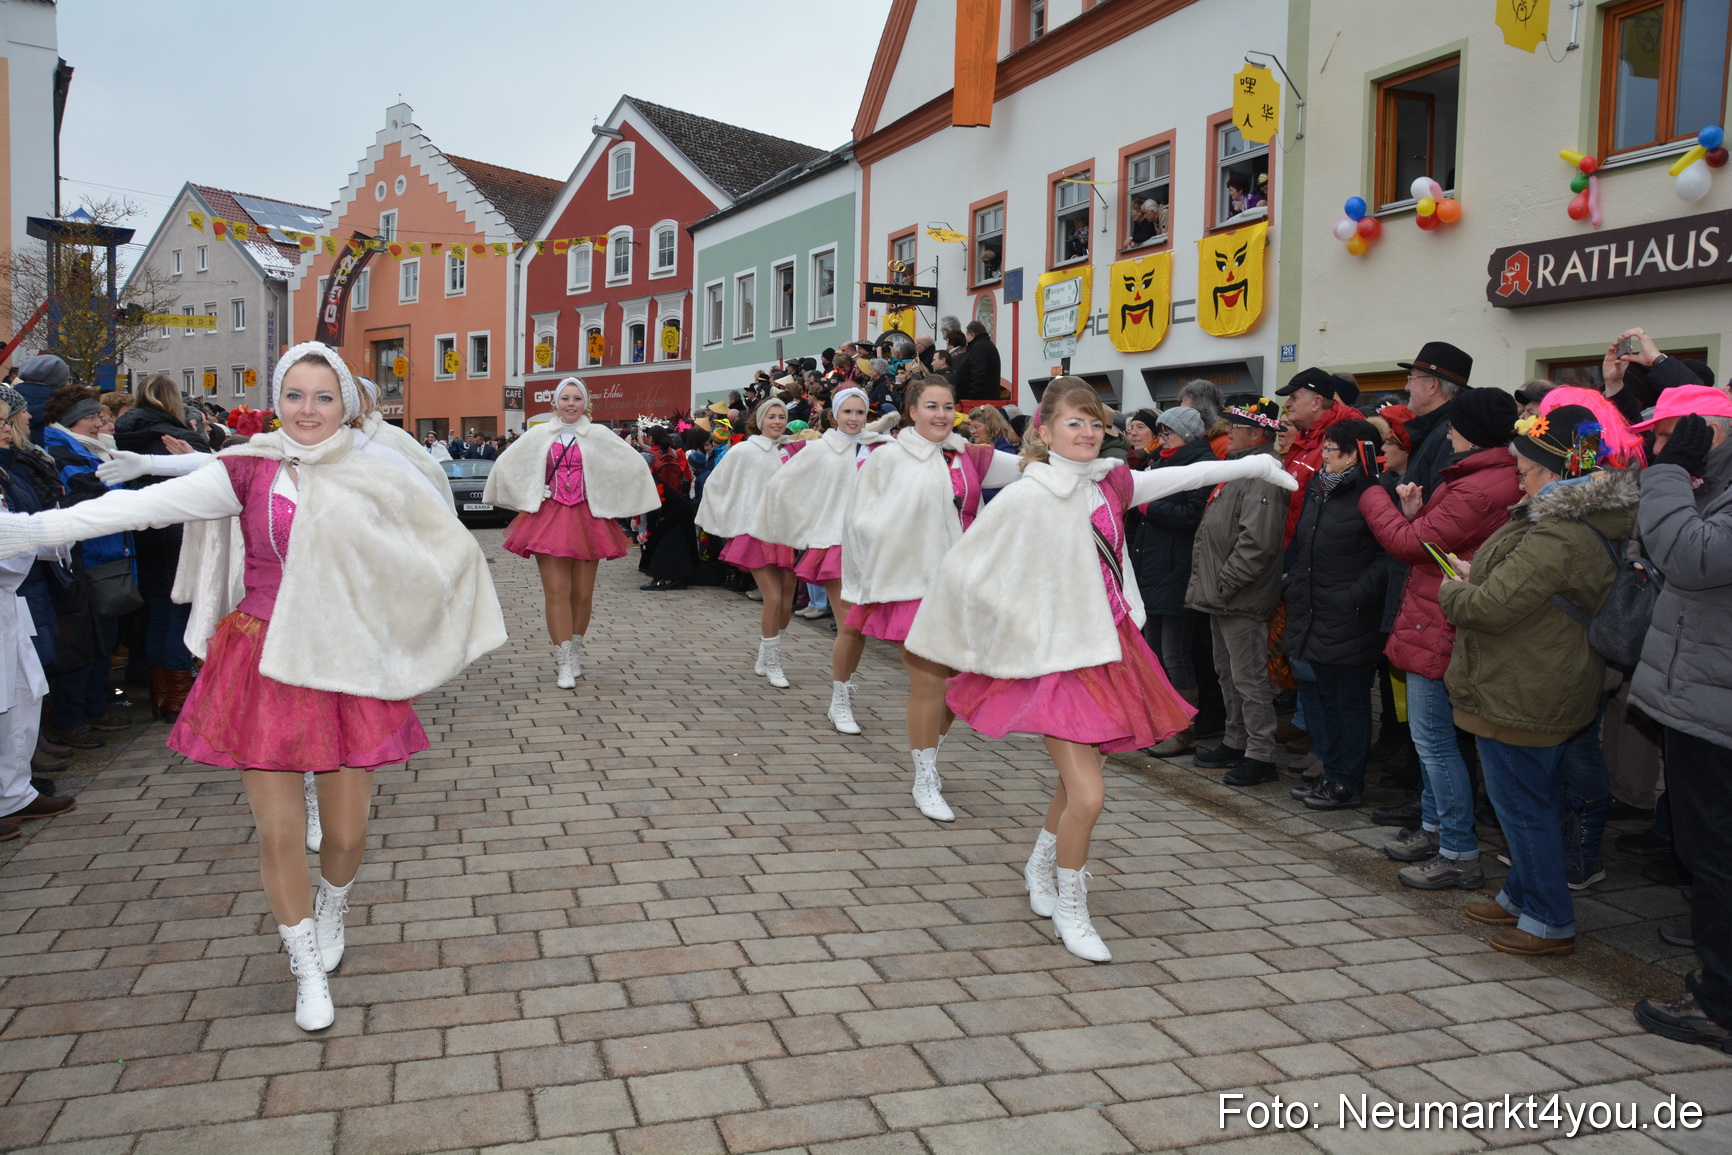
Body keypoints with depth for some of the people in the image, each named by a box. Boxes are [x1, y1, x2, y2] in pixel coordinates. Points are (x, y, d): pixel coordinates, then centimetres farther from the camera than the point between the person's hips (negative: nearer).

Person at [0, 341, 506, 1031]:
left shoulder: (376, 478, 0)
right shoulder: (251, 470, -3)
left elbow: (448, 546, 11)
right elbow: (149, 504, -12)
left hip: (347, 666, 1)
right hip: (265, 665, 0)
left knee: (346, 831, 6)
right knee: (279, 833, 3)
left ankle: (331, 909, 43)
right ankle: (307, 968, 27)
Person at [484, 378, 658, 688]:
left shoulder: (599, 435, 4)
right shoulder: (538, 436, 7)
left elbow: (635, 464, 6)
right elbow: (505, 463, 16)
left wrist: (619, 502, 8)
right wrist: (525, 499, 18)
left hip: (586, 519, 1)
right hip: (548, 517, 0)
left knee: (582, 593, 6)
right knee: (556, 592, -7)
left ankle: (575, 652, 26)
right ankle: (563, 664, -3)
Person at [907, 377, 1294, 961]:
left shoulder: (1110, 485, 3)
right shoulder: (1026, 497, -15)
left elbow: (1185, 476, 16)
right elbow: (963, 569, -13)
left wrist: (1256, 466, 22)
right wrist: (1019, 631, -7)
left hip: (1110, 649, 7)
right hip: (1058, 658, -6)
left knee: (1079, 784, 16)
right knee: (1087, 797, -11)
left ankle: (1040, 865, 44)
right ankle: (1069, 910, 14)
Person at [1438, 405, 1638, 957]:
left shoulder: (1559, 536, -27)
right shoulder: (1584, 523, 8)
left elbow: (1493, 607, -28)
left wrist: (1453, 590, -8)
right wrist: (1479, 576, 8)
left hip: (1519, 699, -11)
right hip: (1542, 693, 11)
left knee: (1523, 806, 2)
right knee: (1531, 802, 21)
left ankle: (1550, 921, 14)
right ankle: (1522, 896, 35)